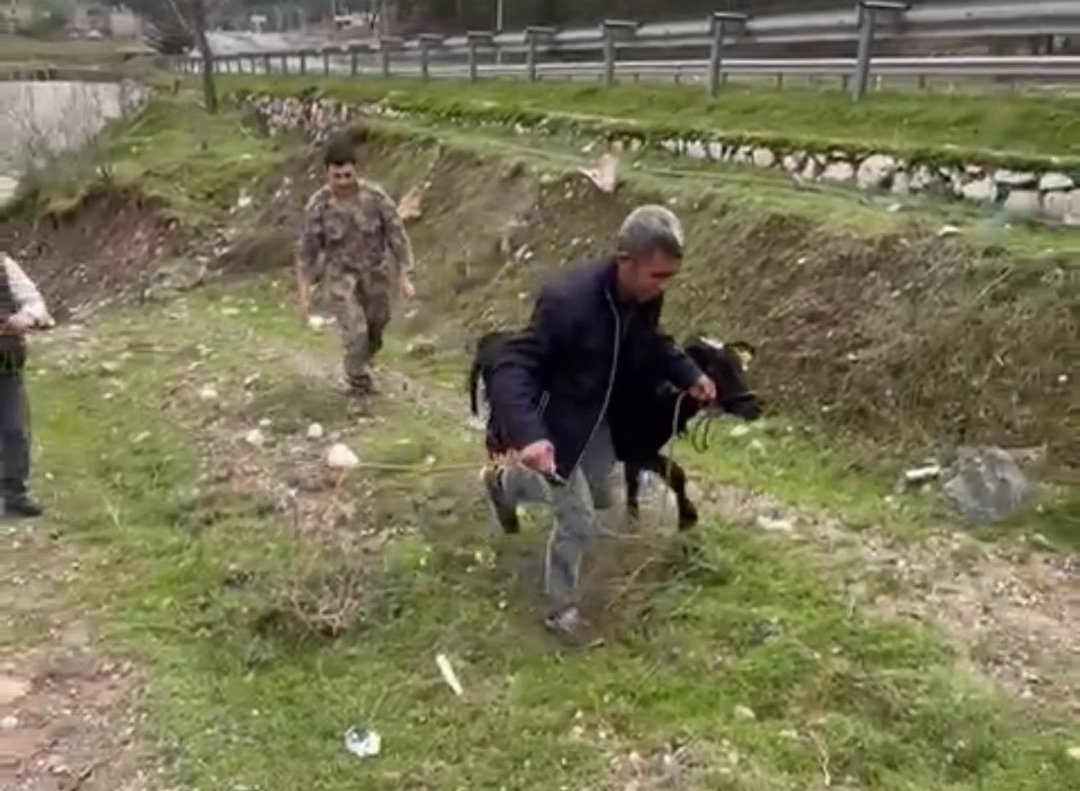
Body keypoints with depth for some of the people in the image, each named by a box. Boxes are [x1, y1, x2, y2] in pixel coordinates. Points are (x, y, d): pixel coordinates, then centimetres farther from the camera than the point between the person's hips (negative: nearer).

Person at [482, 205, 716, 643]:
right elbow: (512, 366, -36)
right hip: (554, 424, -8)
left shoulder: (645, 297, -12)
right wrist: (527, 434, -50)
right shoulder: (567, 299, -36)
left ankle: (505, 483, 50)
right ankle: (560, 607, 24)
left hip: (598, 419, 8)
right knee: (578, 518, -3)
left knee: (598, 497, 25)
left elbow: (651, 342, 12)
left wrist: (688, 375, -3)